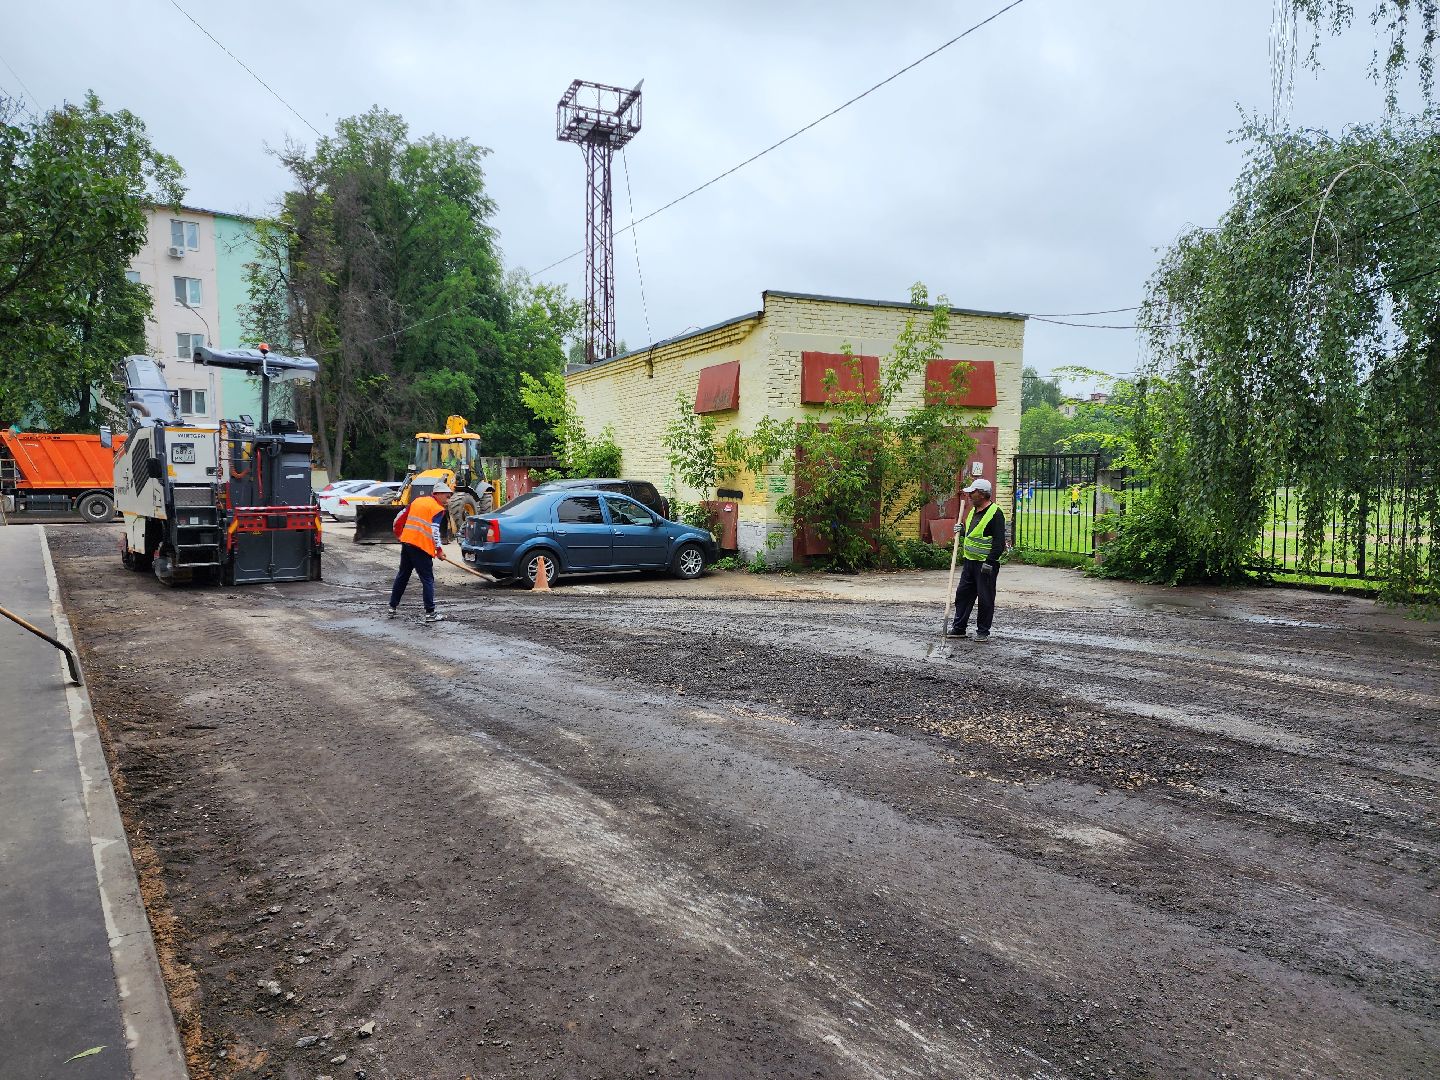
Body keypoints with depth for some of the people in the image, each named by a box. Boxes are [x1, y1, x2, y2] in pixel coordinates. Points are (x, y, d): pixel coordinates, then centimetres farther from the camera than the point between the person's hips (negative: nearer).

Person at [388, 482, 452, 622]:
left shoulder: (418, 500, 17)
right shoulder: (438, 509, -4)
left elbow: (402, 517, 21)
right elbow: (434, 531, -12)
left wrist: (400, 533, 33)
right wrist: (439, 550, -7)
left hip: (406, 541, 7)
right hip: (421, 546, -7)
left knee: (402, 576, 18)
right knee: (428, 579, -2)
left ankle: (393, 607, 24)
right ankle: (430, 613, -3)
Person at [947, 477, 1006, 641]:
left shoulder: (995, 513, -14)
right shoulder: (973, 511, 14)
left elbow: (999, 542, -18)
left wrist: (989, 563, -23)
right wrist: (961, 531, 6)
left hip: (986, 564, -9)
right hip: (969, 561, 9)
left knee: (985, 599, 1)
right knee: (962, 594, 10)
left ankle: (983, 632, 11)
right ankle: (959, 628, 19)